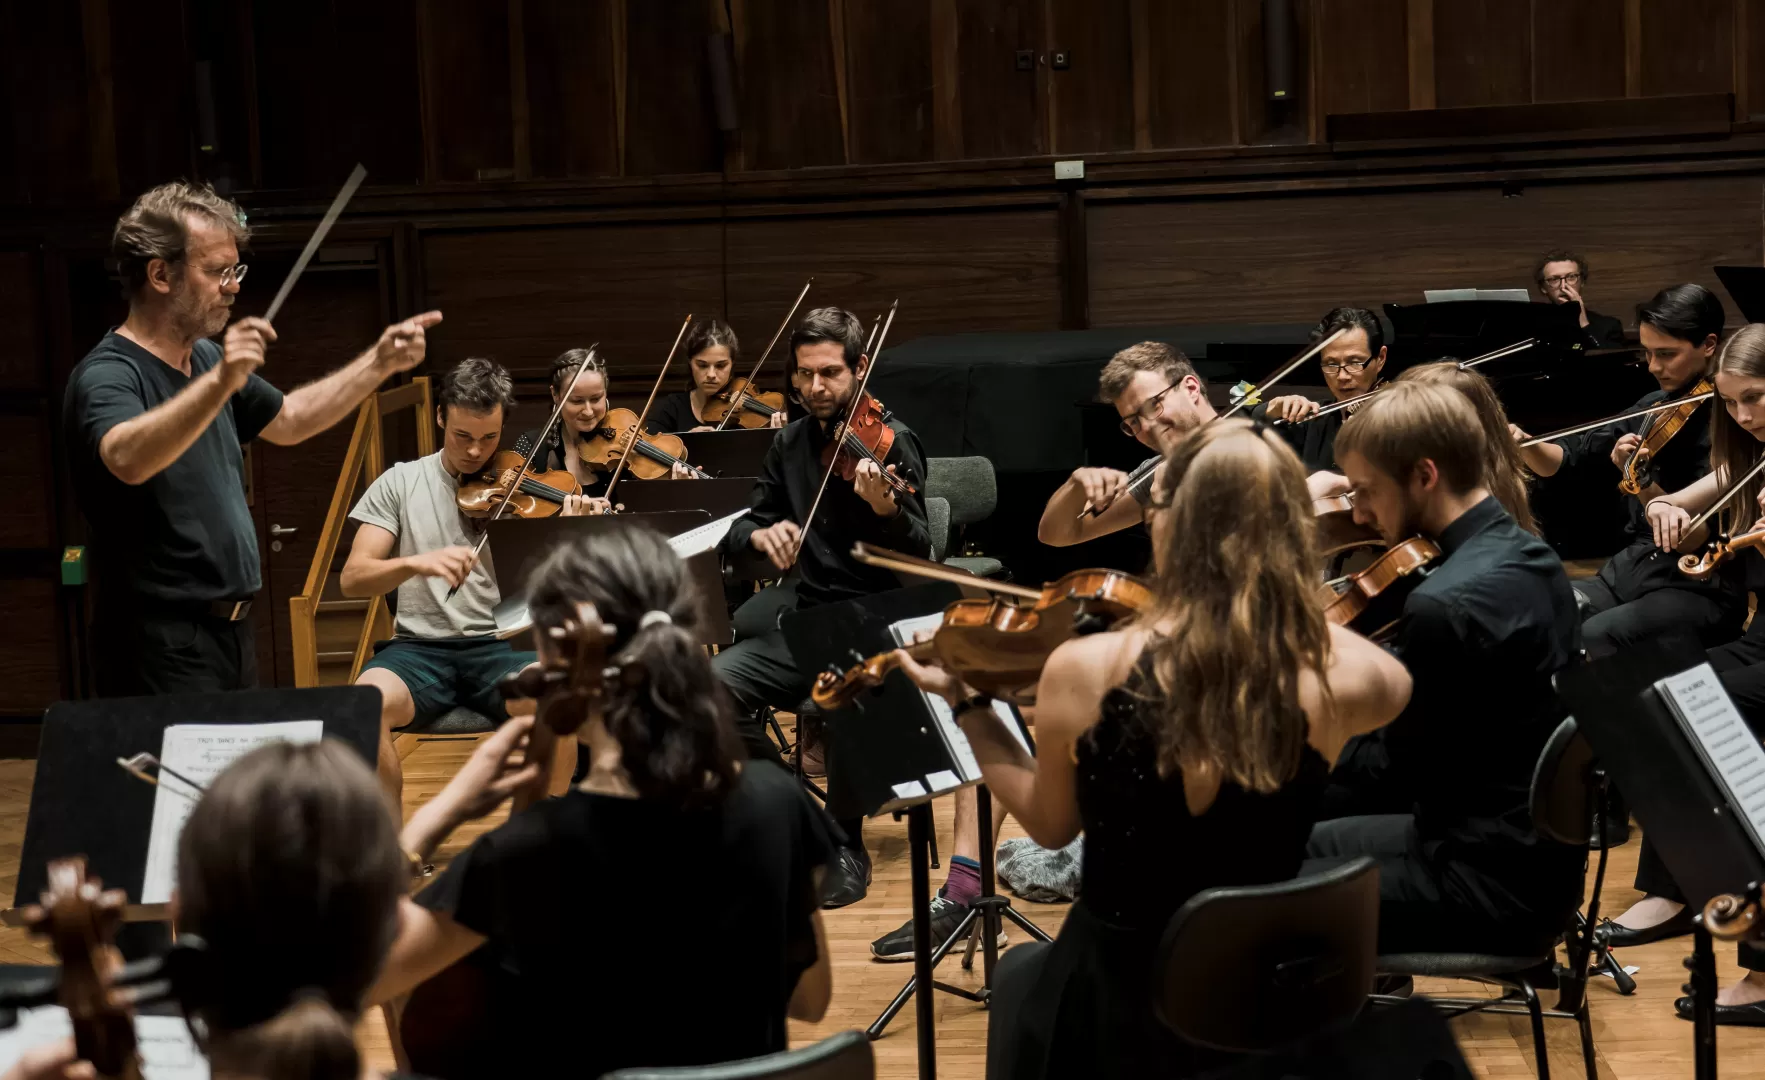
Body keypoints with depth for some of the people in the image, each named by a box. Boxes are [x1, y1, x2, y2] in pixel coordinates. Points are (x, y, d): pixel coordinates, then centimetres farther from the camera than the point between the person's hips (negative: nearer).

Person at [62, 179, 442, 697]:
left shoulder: (206, 361, 12)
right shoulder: (106, 375, -16)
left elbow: (289, 420, 27)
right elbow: (127, 459, -38)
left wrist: (379, 362, 18)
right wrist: (220, 384, -50)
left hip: (231, 630, 9)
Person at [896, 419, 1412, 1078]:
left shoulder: (1086, 668, -21)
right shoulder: (1335, 678, -17)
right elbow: (1395, 681, 10)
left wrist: (965, 704, 10)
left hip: (1114, 1019, -1)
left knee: (1021, 973, 35)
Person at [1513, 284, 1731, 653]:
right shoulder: (1653, 407, 10)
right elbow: (1566, 458, 11)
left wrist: (1638, 479, -31)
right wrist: (1524, 445, -9)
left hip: (1701, 588, -7)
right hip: (1629, 570, 7)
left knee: (1588, 641, -31)